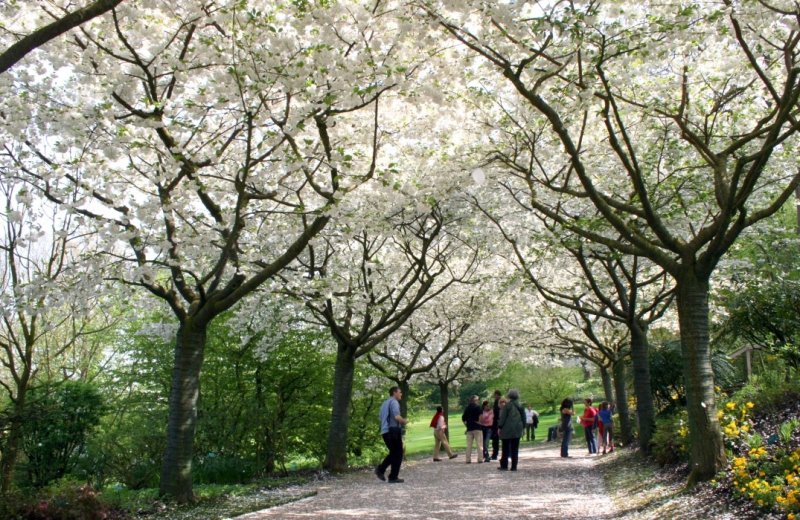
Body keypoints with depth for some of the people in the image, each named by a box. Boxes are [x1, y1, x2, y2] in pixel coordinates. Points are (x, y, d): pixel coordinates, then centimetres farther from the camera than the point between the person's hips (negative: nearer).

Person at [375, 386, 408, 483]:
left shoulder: (385, 403, 19)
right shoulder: (394, 402, -9)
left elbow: (380, 416, 25)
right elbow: (397, 417, -22)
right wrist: (404, 421, -2)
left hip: (385, 431, 9)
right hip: (393, 430, -9)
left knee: (393, 453, 19)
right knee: (398, 454, 1)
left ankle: (380, 469, 5)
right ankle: (393, 477, 1)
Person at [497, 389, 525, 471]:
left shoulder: (507, 405, -9)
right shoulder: (520, 406, 6)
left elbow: (502, 417, -10)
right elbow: (524, 417, 11)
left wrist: (500, 427, -2)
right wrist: (523, 427, 19)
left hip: (507, 430, -4)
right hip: (517, 430, 4)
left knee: (505, 449, 5)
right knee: (515, 449, 7)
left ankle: (504, 465, 7)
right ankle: (514, 466, 4)